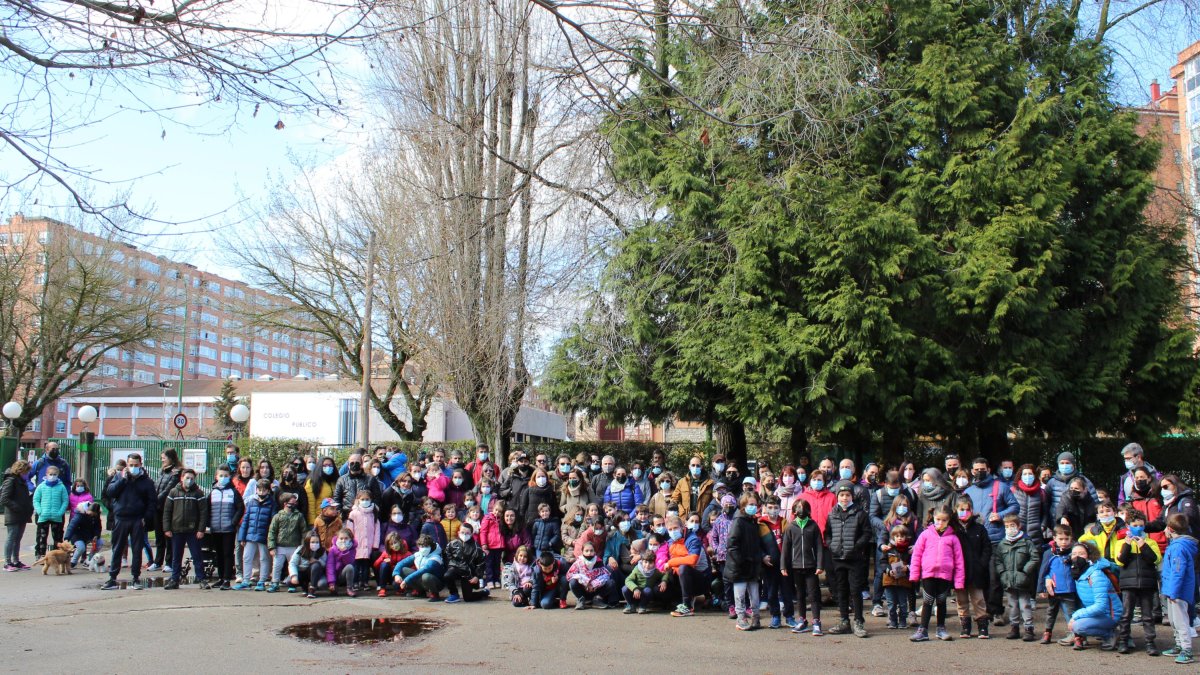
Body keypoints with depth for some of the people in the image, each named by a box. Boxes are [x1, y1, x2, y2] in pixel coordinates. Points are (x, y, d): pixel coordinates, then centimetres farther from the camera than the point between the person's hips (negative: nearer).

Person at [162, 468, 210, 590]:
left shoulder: (198, 493, -1)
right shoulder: (173, 492, 5)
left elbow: (203, 512, -4)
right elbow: (167, 511, 6)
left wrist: (201, 529, -10)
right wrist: (167, 529, -1)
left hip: (193, 531, -2)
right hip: (176, 531, 2)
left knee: (197, 556, 0)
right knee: (176, 557, 10)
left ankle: (202, 579, 5)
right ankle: (174, 580, 19)